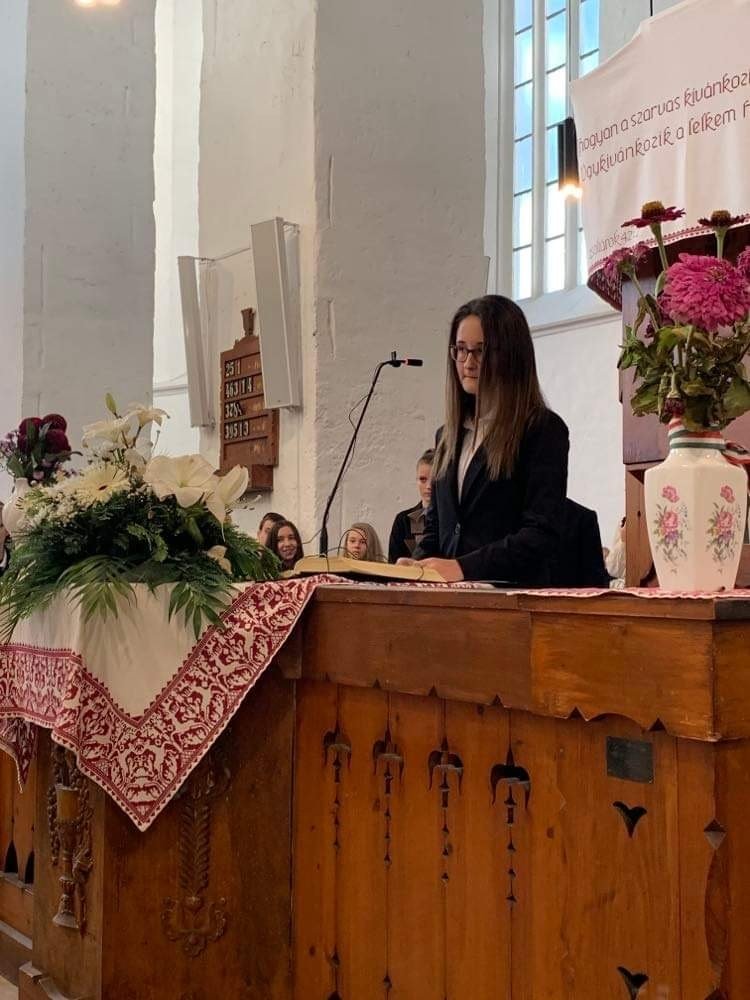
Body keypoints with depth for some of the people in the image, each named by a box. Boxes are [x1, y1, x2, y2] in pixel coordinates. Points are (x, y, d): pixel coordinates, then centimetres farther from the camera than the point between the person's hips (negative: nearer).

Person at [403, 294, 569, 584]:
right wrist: (419, 564, 3)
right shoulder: (448, 435, 21)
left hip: (514, 593, -5)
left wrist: (464, 567, -18)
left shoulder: (544, 430, 1)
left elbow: (542, 534, -8)